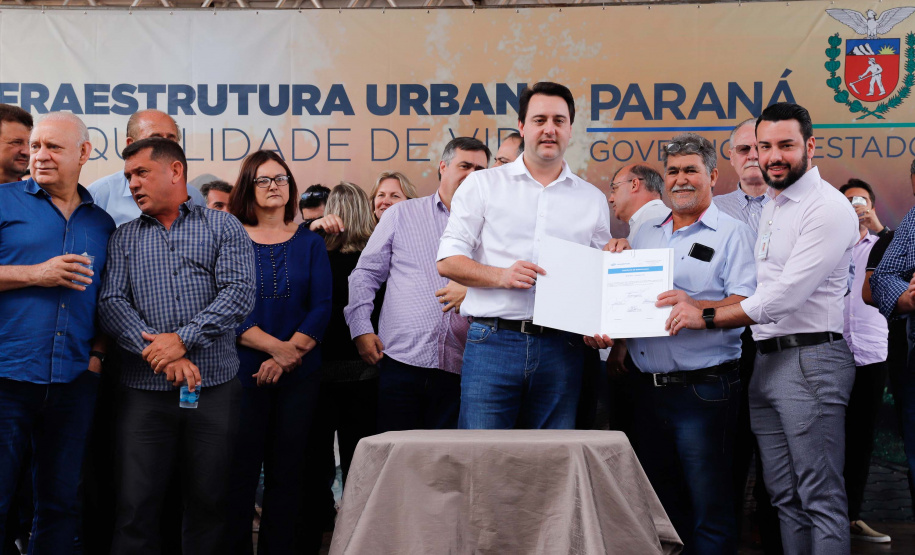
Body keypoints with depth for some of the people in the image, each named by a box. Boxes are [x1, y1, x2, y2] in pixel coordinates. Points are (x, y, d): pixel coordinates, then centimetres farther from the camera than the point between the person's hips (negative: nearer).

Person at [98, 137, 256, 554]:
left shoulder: (223, 228, 7)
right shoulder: (124, 238, 14)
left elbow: (240, 292, -6)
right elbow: (112, 302, 2)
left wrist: (183, 339, -15)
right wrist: (161, 355, -13)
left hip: (214, 386, -1)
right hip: (144, 391, 2)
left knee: (209, 503, 5)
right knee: (135, 505, -3)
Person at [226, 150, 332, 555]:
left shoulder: (310, 243, 9)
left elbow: (321, 308, 1)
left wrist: (288, 356, -12)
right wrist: (276, 346, -16)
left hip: (300, 375, 2)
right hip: (243, 373, -2)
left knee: (287, 470, 7)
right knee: (240, 469, 0)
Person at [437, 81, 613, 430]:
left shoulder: (593, 199, 16)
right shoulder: (482, 185, 9)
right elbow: (448, 261, 2)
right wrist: (501, 276, -14)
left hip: (561, 348, 2)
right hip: (493, 341, -2)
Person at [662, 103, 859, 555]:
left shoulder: (828, 208, -12)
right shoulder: (770, 207, 17)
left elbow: (787, 294, -19)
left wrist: (707, 317, -14)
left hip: (810, 358, -9)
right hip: (766, 360, 9)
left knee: (821, 496, -6)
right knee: (785, 495, 13)